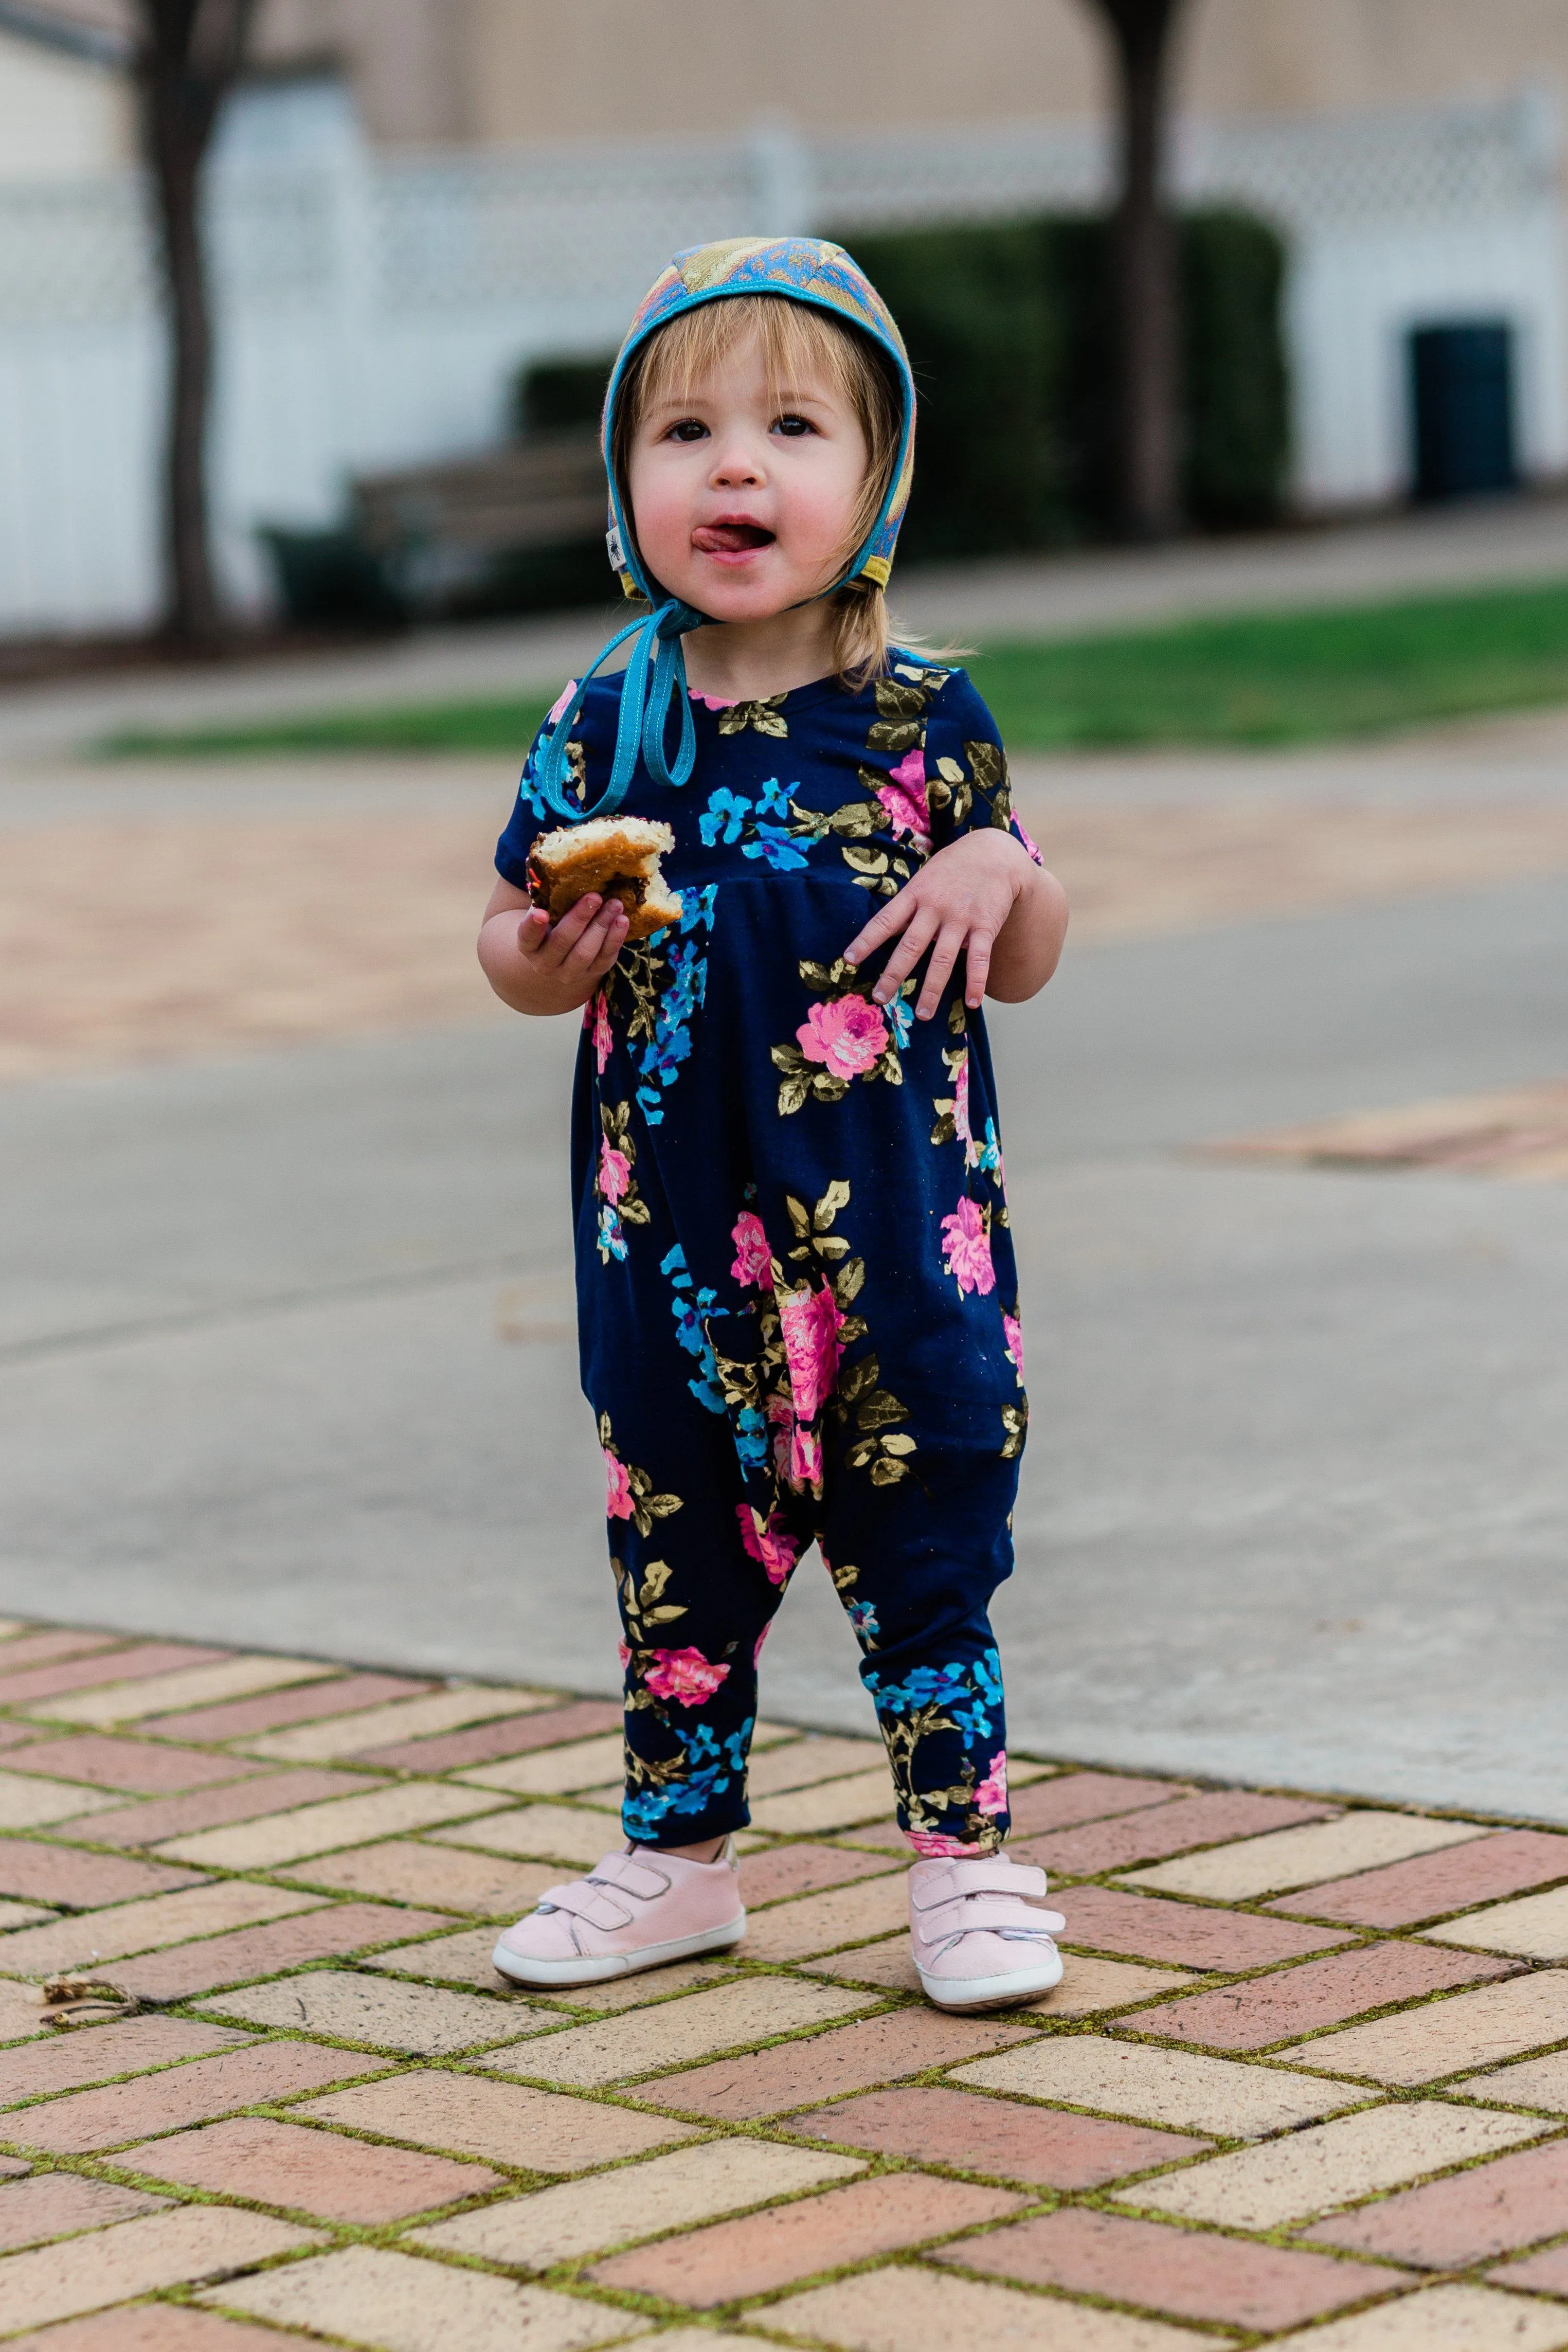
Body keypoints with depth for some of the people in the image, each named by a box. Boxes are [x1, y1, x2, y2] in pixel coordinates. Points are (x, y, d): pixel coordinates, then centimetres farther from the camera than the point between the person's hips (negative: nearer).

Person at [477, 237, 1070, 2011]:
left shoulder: (922, 719, -3)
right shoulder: (601, 729, 0)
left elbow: (1024, 965, 4)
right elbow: (509, 930, 10)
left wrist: (1002, 873, -17)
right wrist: (539, 959, -12)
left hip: (897, 1237, -2)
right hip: (674, 1243, 2)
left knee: (921, 1553, 4)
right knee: (676, 1550, 14)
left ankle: (965, 1859, 17)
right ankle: (677, 1857, 29)